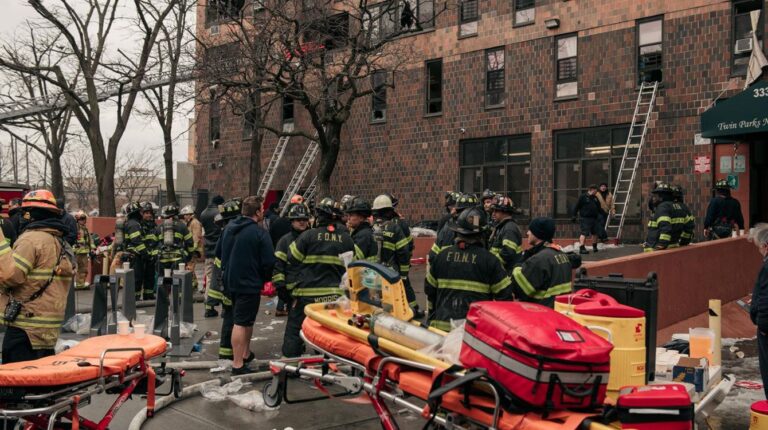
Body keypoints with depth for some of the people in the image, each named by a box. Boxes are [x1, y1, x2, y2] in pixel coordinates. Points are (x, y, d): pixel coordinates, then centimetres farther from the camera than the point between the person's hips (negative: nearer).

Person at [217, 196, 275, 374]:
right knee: (241, 323, -5)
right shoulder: (259, 233, -18)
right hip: (250, 283, -8)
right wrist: (265, 278, 2)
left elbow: (218, 253, 15)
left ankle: (245, 353, 33)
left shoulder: (229, 228, 5)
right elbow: (269, 261, -18)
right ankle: (238, 364, -1)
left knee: (246, 319, 22)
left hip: (231, 281, 8)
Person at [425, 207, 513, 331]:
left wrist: (432, 318, 25)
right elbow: (505, 296, -4)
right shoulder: (489, 260, -5)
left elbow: (430, 290, 13)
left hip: (442, 325, 3)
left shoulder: (442, 256, 6)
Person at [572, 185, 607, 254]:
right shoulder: (583, 197, -4)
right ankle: (581, 248, -16)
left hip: (594, 218, 7)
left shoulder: (595, 198, 17)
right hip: (585, 219, -7)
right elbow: (577, 207, -5)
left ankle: (594, 246, 30)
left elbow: (599, 208, 26)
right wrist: (574, 216, -10)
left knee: (596, 232, 12)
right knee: (584, 233, -14)